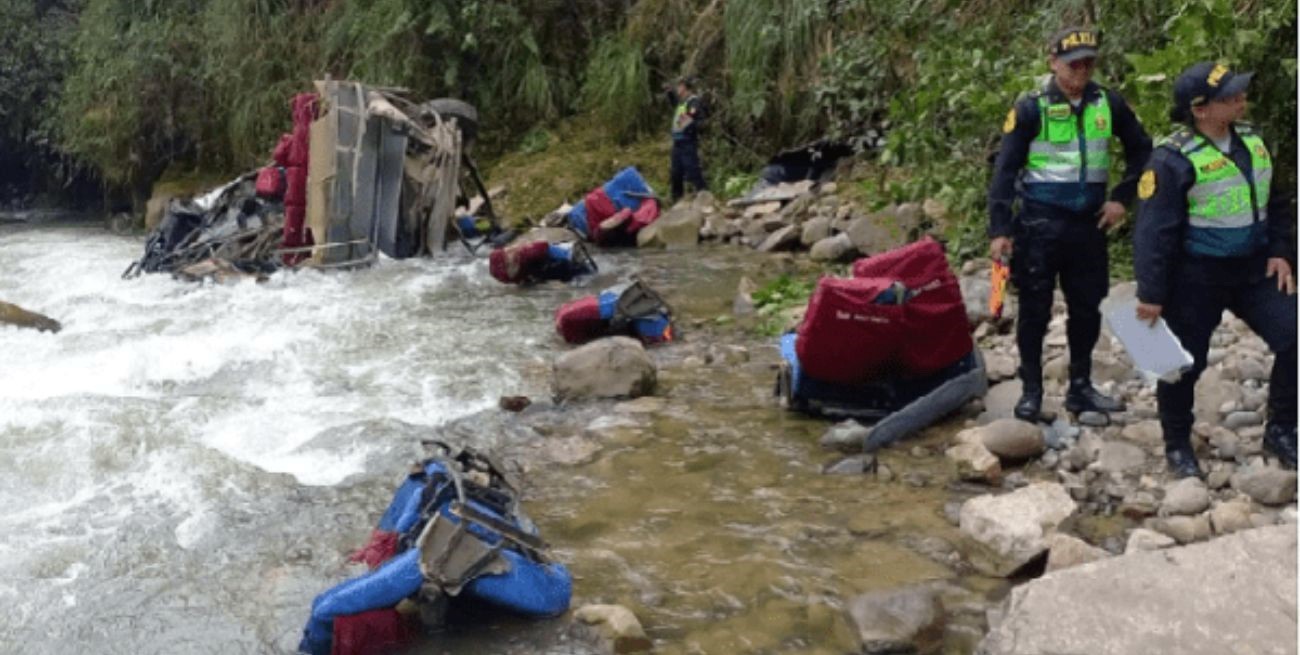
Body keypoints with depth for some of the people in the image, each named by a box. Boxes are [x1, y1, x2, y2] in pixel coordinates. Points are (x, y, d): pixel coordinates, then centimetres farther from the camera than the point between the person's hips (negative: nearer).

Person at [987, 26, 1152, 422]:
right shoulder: (1031, 108, -8)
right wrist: (999, 230, -15)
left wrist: (1122, 197, 4)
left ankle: (1080, 387, 22)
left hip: (1088, 223, 4)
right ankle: (1031, 390, 13)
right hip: (1040, 223, -4)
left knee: (1088, 308, 9)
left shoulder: (1109, 104, 3)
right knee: (1035, 309, 2)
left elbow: (1142, 150, 16)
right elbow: (1005, 169, -8)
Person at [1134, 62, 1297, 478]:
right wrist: (1151, 295, -17)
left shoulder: (1251, 140, 6)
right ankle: (1177, 446, 25)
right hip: (1197, 278, -6)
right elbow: (1153, 230, -17)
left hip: (1253, 270, 6)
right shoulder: (1174, 158, -17)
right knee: (1186, 363, 5)